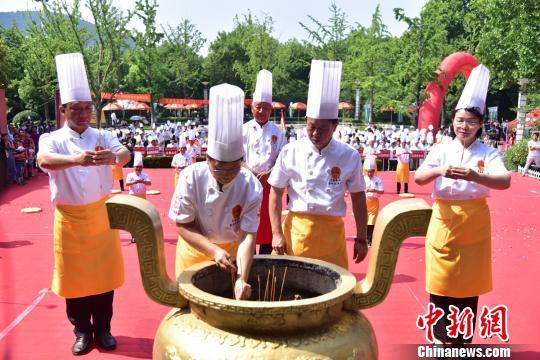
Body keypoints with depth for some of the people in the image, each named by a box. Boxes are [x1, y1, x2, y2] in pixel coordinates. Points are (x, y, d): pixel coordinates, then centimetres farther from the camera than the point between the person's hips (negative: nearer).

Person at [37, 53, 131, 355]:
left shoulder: (103, 137, 1)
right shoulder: (52, 140, -5)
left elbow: (125, 154, -18)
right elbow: (45, 161, -27)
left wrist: (114, 157, -43)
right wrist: (76, 160, -48)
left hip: (101, 215, 1)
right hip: (69, 218, -1)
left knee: (103, 273, 9)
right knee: (75, 276, 8)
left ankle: (103, 329, 26)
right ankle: (82, 331, 26)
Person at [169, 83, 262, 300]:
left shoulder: (251, 187, -23)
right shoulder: (191, 177, -23)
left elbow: (247, 236, -24)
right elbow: (182, 225, -16)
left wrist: (242, 279, -38)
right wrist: (214, 251, -28)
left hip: (233, 252, 1)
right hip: (195, 250, 0)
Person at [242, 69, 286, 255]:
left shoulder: (277, 133, 5)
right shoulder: (244, 130, 2)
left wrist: (268, 174, -14)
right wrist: (252, 173, -17)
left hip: (269, 185, 1)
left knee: (268, 227, 6)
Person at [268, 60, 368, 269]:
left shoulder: (349, 156, -2)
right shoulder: (290, 152, -3)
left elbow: (358, 198, 5)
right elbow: (276, 193, 1)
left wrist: (361, 238, 6)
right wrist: (277, 233, -3)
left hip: (332, 231, 1)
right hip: (296, 229, 0)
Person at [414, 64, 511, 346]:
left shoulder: (488, 153, -2)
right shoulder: (441, 150, 1)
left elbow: (505, 181, -19)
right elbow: (418, 178, -12)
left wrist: (474, 176, -37)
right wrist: (438, 171, -34)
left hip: (474, 224, 0)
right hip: (444, 221, 0)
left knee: (469, 284, 9)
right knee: (441, 282, 6)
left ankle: (463, 340, 27)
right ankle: (441, 338, 25)